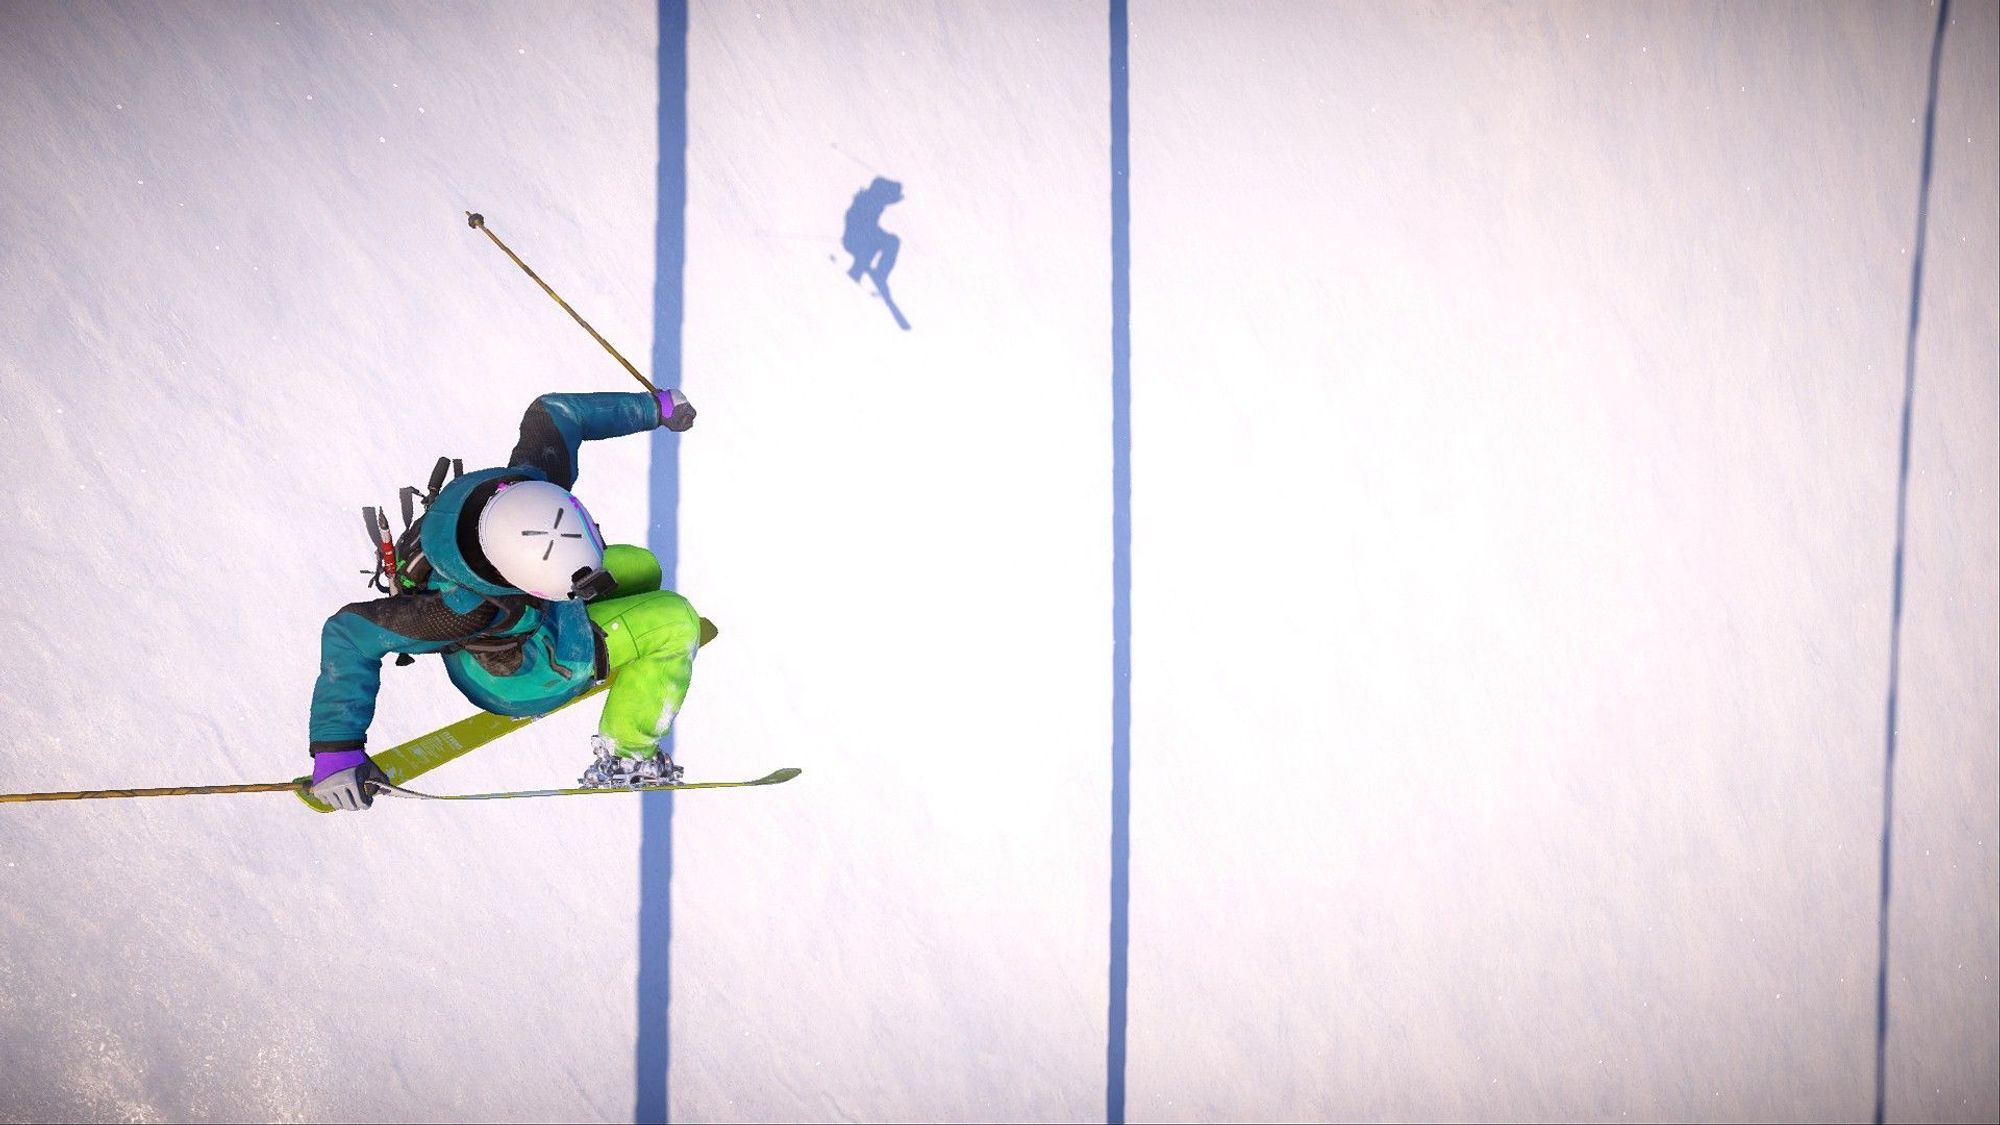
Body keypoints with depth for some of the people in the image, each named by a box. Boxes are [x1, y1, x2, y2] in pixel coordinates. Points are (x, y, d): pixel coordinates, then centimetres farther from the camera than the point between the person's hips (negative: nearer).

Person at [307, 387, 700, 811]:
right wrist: (336, 750, -41)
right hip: (513, 678, -7)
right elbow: (351, 634, -40)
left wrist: (653, 406, -1)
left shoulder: (536, 483, -34)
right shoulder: (467, 605, -47)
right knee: (676, 623, -15)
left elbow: (552, 412, -14)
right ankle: (625, 757, 1)